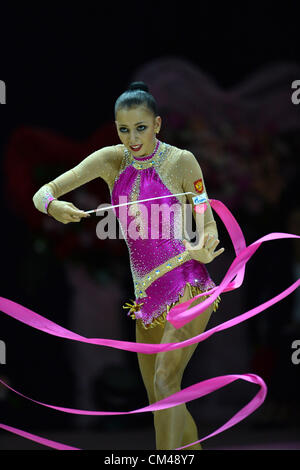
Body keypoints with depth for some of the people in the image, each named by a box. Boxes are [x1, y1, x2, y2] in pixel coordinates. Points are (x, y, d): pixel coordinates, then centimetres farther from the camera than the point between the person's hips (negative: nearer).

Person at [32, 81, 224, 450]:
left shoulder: (181, 161, -5)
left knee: (165, 381, -21)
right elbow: (43, 193, 0)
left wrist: (204, 250, -23)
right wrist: (53, 205, -25)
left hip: (188, 286, -5)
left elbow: (209, 226, 1)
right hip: (147, 294, 5)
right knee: (157, 400, 10)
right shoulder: (111, 160, 4)